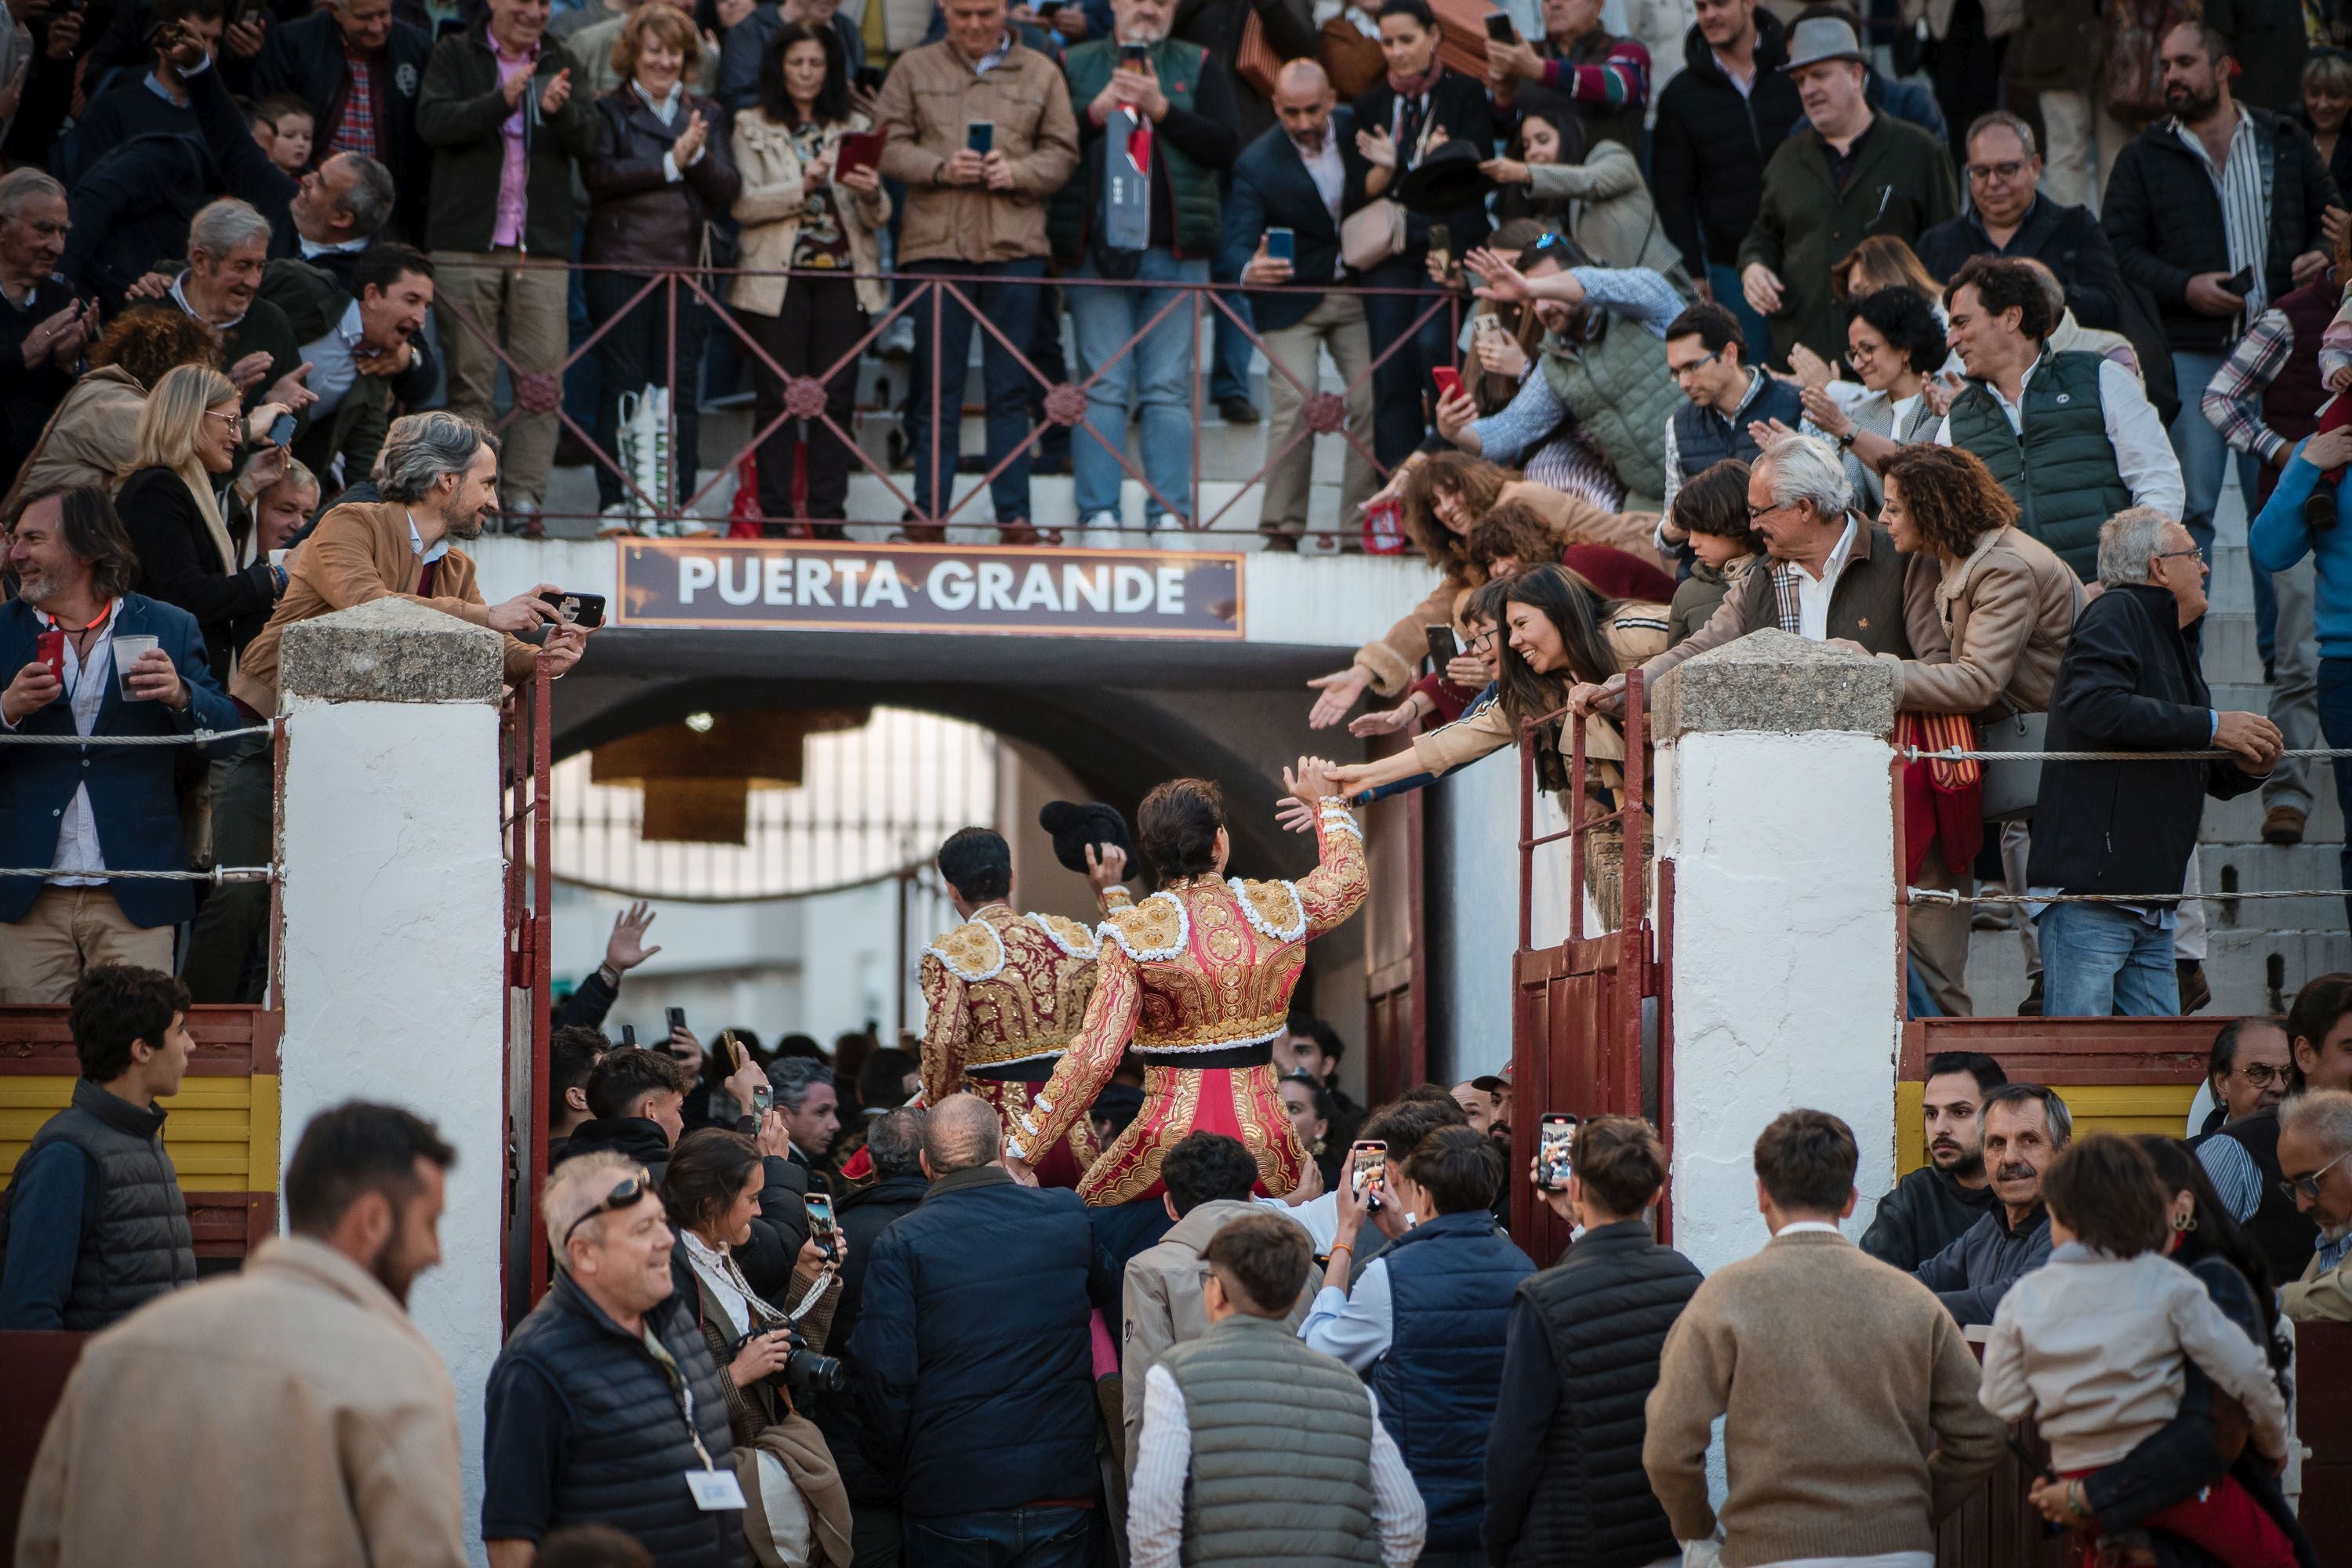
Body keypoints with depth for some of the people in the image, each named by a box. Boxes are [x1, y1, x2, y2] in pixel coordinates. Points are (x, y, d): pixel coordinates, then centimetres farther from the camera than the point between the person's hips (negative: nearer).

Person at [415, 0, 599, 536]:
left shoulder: (560, 64, 14)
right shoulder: (454, 55, 7)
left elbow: (586, 141, 2)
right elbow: (432, 121, -8)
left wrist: (560, 110, -20)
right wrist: (501, 100, -22)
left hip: (541, 249, 2)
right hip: (466, 245, -2)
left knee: (541, 381, -4)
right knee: (470, 381, -2)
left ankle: (524, 500, -1)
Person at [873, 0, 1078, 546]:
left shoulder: (1041, 74, 11)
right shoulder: (915, 68, 10)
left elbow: (1062, 154, 8)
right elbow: (889, 146, 4)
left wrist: (1018, 172, -11)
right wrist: (940, 168, -12)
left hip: (1015, 248, 0)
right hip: (934, 244, 0)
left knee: (1011, 387, 3)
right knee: (938, 387, 2)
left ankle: (1013, 514, 7)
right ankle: (928, 512, 7)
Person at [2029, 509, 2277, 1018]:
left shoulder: (2174, 645, 25)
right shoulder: (2117, 614, -3)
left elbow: (2206, 778, 31)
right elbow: (2094, 705, -23)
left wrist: (2246, 768, 6)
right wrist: (2211, 726, -18)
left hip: (2152, 902, 10)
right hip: (2089, 886, -10)